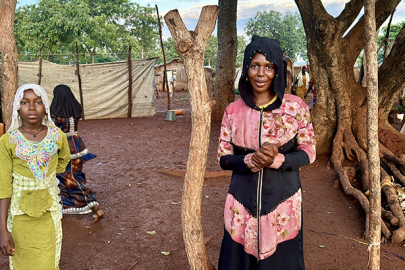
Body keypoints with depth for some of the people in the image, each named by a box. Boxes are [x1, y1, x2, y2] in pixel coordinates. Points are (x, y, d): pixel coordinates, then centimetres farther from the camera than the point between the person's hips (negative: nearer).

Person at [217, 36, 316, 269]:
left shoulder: (295, 107, -6)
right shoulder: (233, 111, -2)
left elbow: (308, 152, -1)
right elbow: (223, 158, 1)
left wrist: (276, 160, -20)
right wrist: (250, 160, -19)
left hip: (283, 200, -1)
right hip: (243, 203, 1)